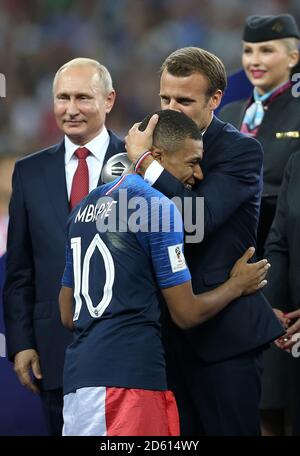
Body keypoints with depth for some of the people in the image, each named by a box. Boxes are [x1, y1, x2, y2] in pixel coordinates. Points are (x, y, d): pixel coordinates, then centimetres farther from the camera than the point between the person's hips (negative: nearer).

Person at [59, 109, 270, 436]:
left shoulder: (85, 207, 18)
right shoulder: (159, 207, -7)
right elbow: (187, 313, -4)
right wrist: (238, 284, 13)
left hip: (79, 373, 8)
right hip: (126, 378, -8)